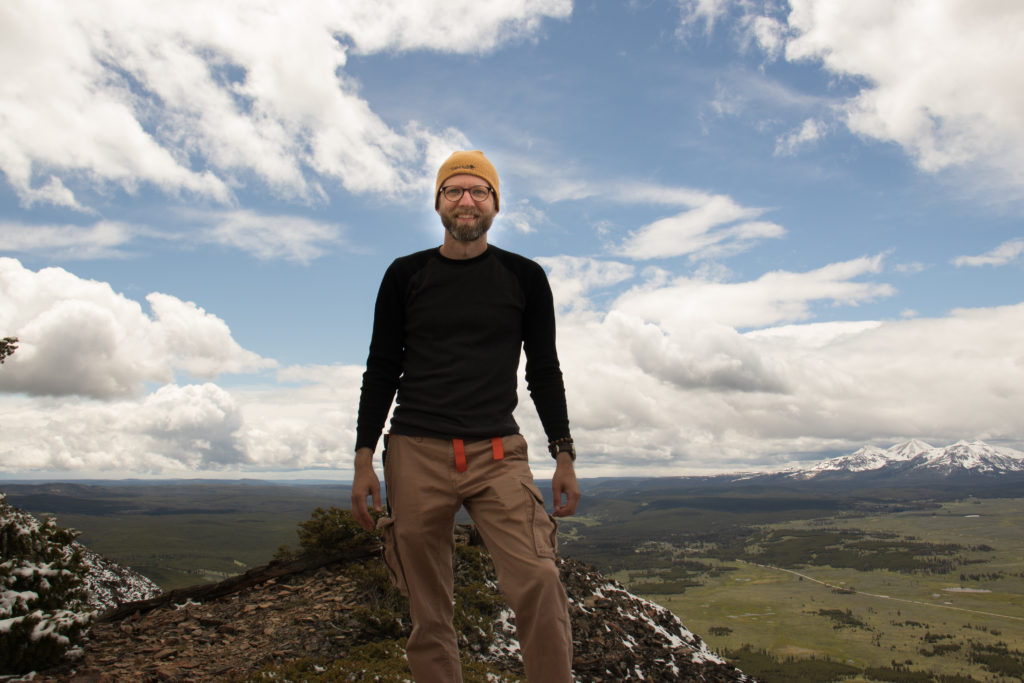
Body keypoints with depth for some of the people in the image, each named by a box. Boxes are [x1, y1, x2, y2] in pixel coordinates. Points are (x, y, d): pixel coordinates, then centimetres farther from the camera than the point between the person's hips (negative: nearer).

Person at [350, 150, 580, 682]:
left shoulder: (524, 277, 9)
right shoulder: (406, 275, 10)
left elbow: (544, 371, 13)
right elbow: (381, 370, 11)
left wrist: (564, 456, 6)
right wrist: (364, 459, 3)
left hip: (498, 453, 0)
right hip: (416, 454, 1)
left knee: (539, 583, -18)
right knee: (428, 612, 4)